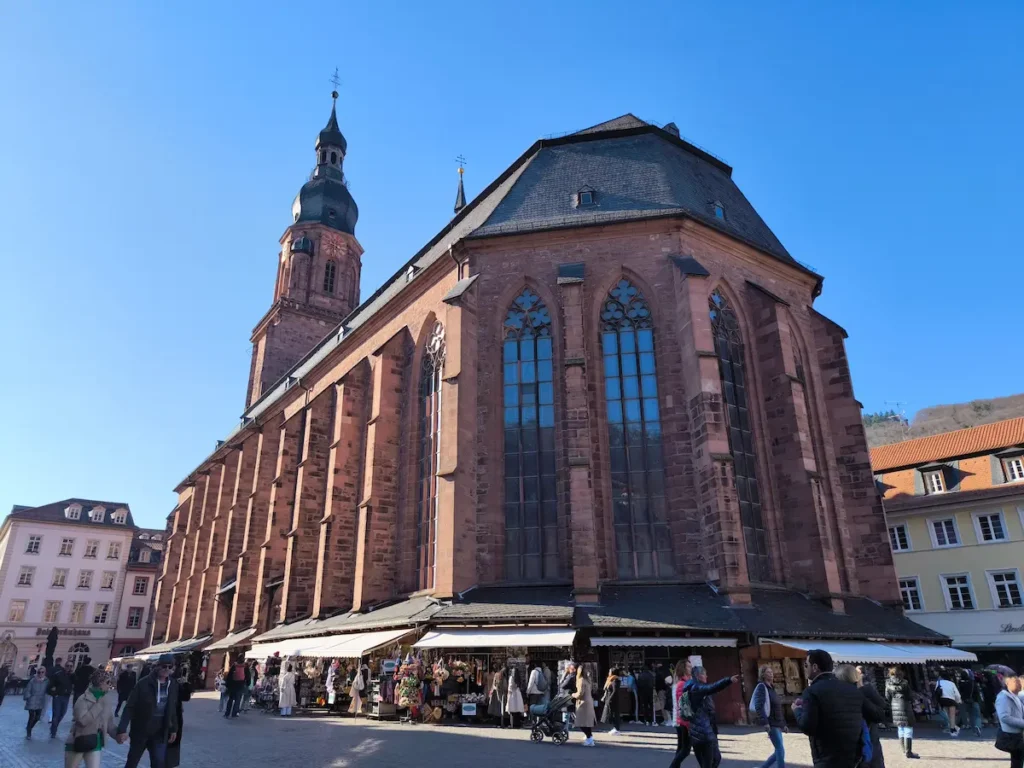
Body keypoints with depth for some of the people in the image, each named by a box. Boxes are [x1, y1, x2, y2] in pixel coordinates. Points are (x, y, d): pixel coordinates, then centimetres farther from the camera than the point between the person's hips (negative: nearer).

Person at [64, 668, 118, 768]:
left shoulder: (107, 700, -1)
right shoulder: (84, 699, -17)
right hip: (77, 742, -3)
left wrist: (118, 733, -12)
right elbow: (83, 720, -31)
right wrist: (99, 704, -28)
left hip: (95, 744, 3)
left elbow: (110, 722, 5)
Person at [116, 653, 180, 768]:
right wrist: (122, 729, -23)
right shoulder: (144, 683, -15)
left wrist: (174, 728, 7)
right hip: (140, 731, -3)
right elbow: (129, 707, -16)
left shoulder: (173, 685, -1)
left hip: (160, 734, 3)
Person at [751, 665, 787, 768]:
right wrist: (765, 722, -27)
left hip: (777, 724, 9)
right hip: (771, 724, -9)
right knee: (780, 750, -8)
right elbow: (759, 706, -19)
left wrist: (783, 724, 20)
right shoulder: (761, 687, -9)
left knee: (778, 751, 11)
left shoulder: (771, 688, 17)